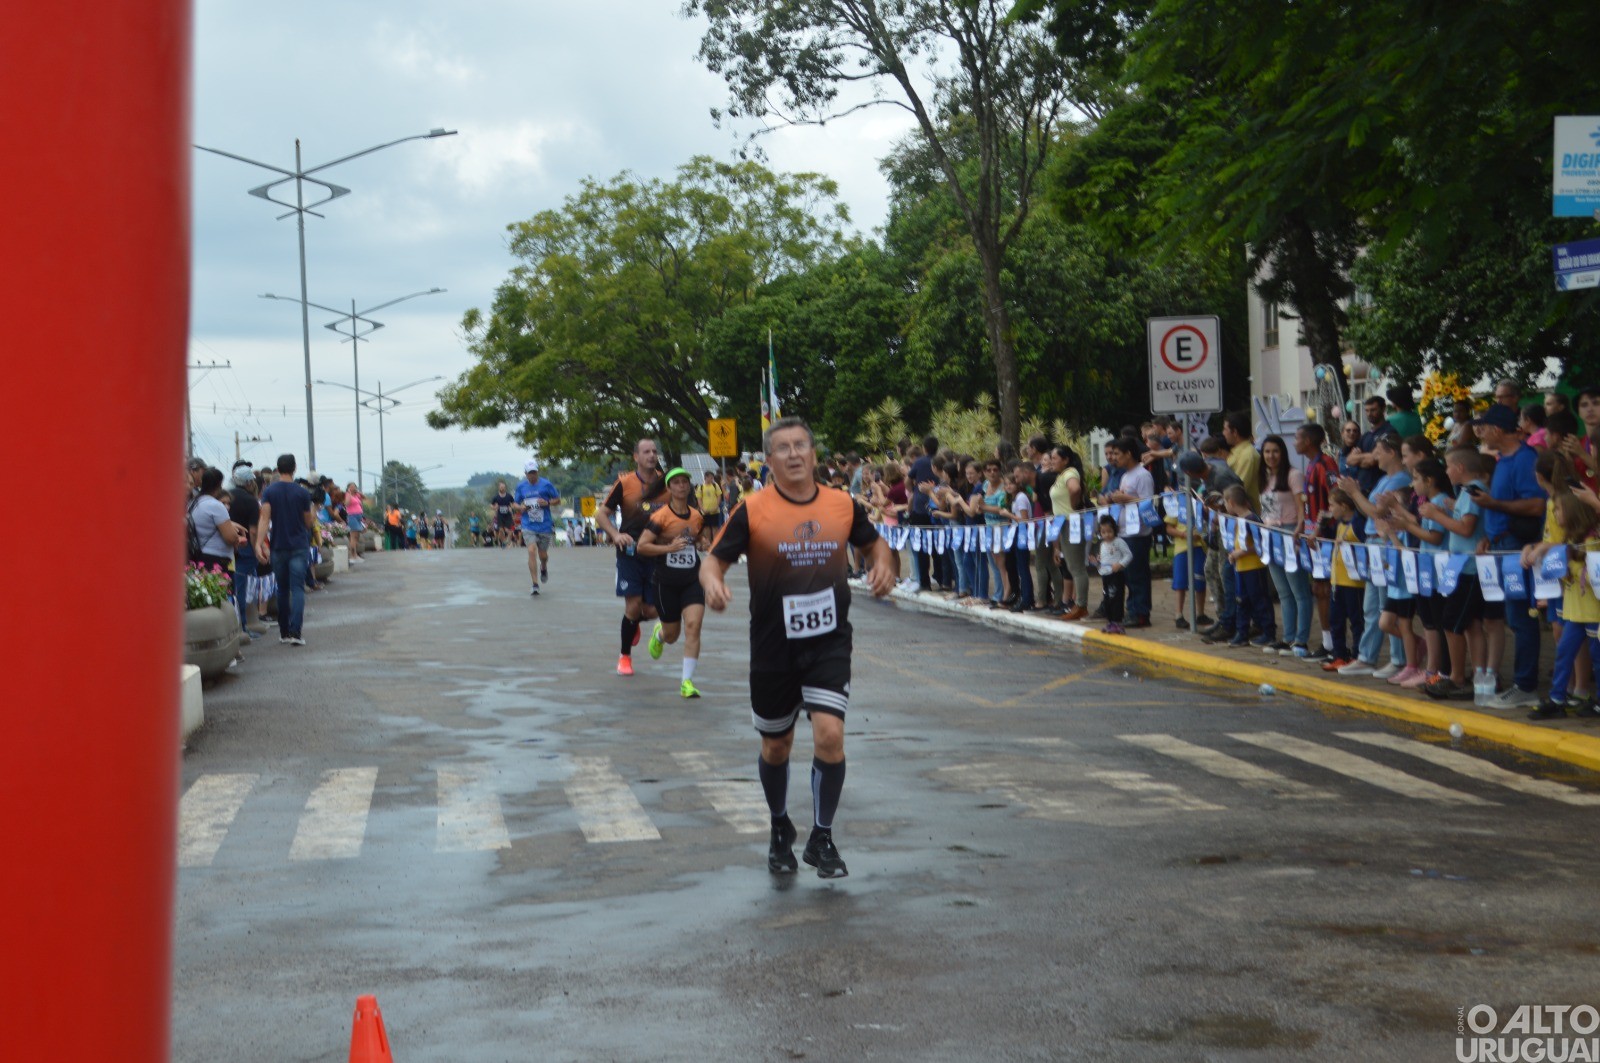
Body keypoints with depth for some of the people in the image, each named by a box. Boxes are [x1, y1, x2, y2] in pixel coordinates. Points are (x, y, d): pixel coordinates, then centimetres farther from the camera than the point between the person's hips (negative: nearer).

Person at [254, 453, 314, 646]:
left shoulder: (269, 492, -2)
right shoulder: (302, 493, -4)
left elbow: (265, 518, -12)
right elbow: (308, 522, 3)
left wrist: (259, 543, -17)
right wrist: (313, 518, 24)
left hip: (278, 547, 2)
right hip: (299, 547, -2)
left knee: (282, 590, 14)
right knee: (297, 589, -5)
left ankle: (284, 632, 19)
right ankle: (295, 632, -19)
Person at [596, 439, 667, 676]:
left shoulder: (666, 483, 2)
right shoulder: (624, 483, -4)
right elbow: (601, 514, 2)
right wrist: (616, 535, -15)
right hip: (630, 553, -2)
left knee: (651, 610, 1)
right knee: (633, 605, -9)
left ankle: (634, 622, 39)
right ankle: (625, 657, 11)